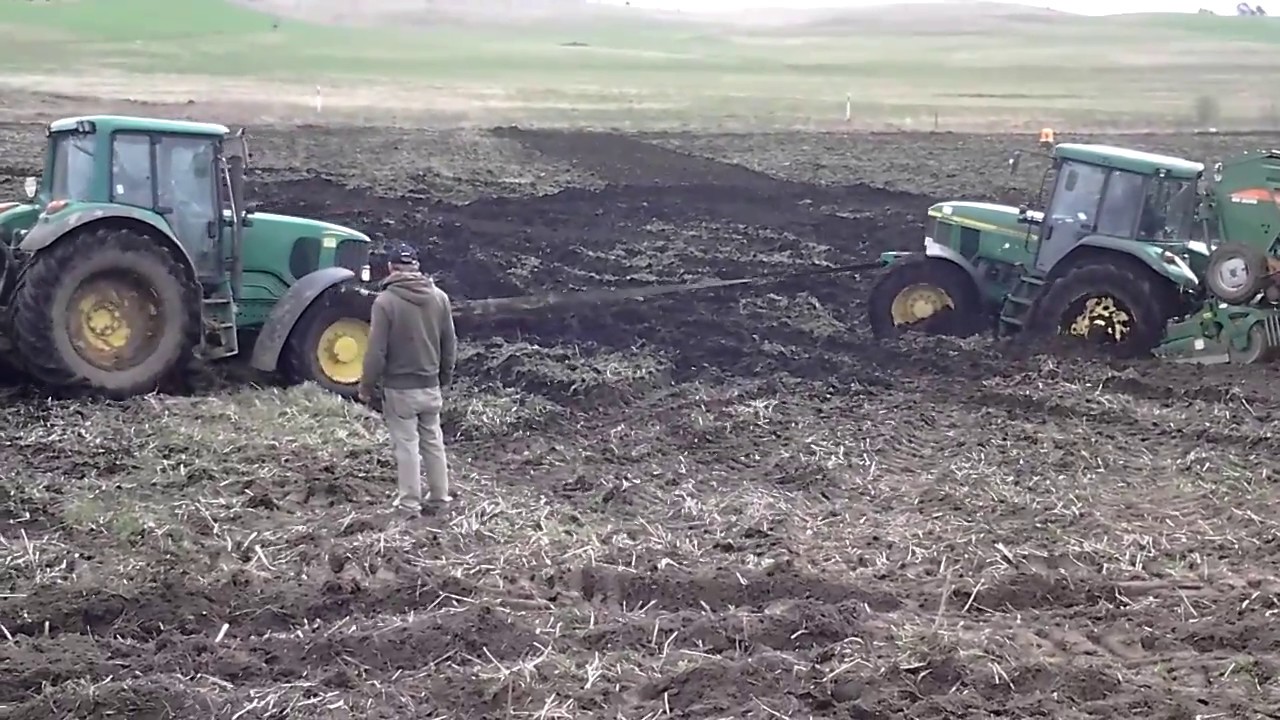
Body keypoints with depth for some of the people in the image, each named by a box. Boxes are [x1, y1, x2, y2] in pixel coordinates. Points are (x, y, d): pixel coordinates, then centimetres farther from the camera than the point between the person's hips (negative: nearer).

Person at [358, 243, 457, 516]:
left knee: (406, 445, 3)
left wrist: (366, 385, -2)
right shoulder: (439, 297, 0)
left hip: (399, 387, -5)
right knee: (433, 441, 15)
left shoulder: (385, 301, -16)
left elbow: (376, 350, -15)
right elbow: (450, 344, 7)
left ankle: (410, 503, 8)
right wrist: (445, 378, 20)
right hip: (431, 386, 5)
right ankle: (439, 497, 22)